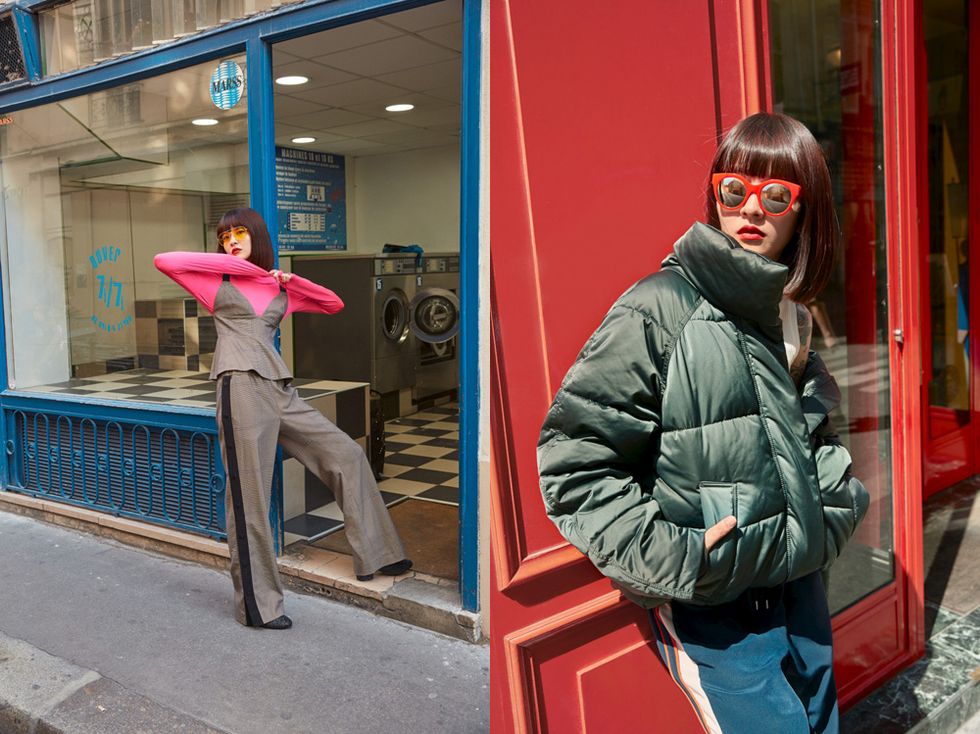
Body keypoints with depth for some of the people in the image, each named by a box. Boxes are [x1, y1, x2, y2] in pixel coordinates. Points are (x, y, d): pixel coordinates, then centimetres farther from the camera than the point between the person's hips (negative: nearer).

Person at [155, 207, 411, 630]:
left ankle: (374, 555, 14)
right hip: (241, 386, -5)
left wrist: (292, 281, 12)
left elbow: (334, 304, 28)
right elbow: (164, 260, -3)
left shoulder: (280, 290, 23)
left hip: (280, 389, 5)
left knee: (346, 454, 4)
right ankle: (257, 604, 6)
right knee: (249, 497, -3)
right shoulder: (217, 283, 12)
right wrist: (231, 262, 2)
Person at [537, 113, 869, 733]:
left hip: (801, 587, 7)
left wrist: (836, 507, 5)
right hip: (714, 612, -7)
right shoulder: (659, 311, -18)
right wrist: (670, 560, -21)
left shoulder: (789, 316, 5)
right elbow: (571, 460, -20)